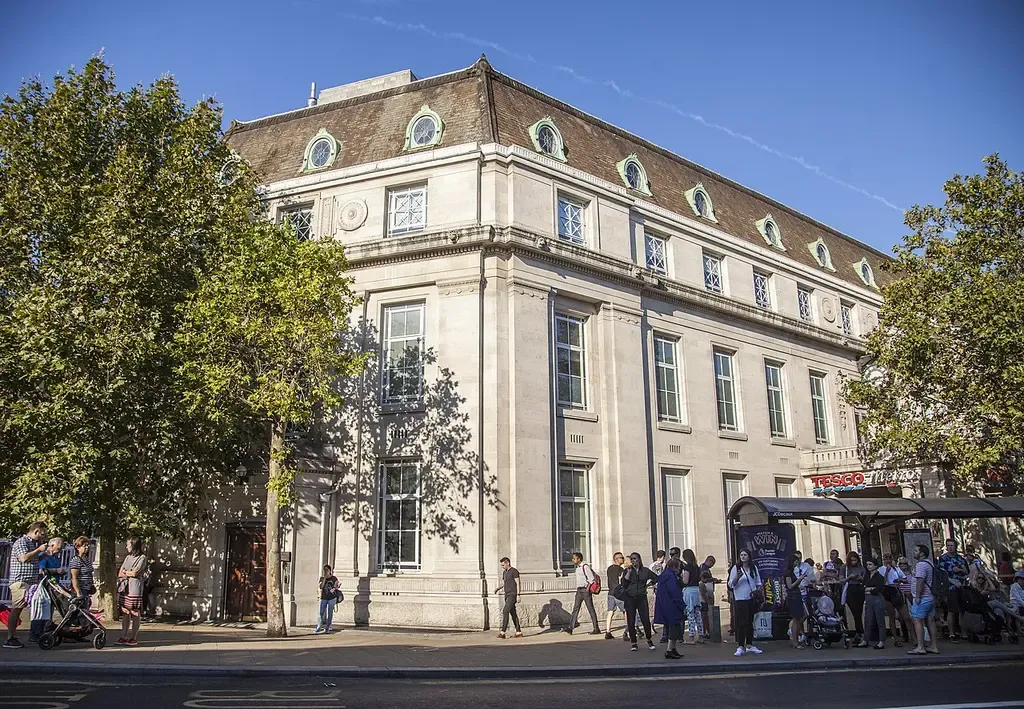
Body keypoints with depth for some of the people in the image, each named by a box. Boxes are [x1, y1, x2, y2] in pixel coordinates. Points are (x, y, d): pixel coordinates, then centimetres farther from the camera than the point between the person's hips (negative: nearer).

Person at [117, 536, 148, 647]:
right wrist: (129, 573, -6)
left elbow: (134, 573, -11)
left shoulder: (142, 558, -2)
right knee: (125, 613, 6)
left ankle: (134, 638, 1)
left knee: (135, 614, -3)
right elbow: (120, 573, 12)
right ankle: (123, 636, 11)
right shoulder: (128, 557, 19)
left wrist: (125, 572, 5)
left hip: (134, 589, -6)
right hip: (123, 588, 6)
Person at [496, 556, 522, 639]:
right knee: (513, 613, 8)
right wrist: (498, 588, 6)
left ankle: (503, 632, -19)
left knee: (505, 611, -16)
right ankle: (519, 632, 12)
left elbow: (517, 583, -10)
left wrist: (518, 595, -16)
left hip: (512, 595, -9)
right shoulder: (504, 572, 17)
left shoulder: (514, 571, -8)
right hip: (507, 595, 9)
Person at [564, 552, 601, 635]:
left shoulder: (585, 567, -11)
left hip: (585, 590, -8)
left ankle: (596, 629, 4)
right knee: (575, 609, 0)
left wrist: (589, 586, -21)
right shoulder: (577, 568, 15)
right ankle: (570, 628, -5)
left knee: (591, 609, -2)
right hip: (579, 591, 8)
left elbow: (592, 578, -13)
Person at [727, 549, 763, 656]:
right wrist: (737, 578, -24)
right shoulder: (735, 568, -2)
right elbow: (731, 584, -6)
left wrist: (759, 589, -2)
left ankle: (749, 645, 18)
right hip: (741, 599, -4)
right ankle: (740, 647, -10)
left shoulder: (753, 568, 10)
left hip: (752, 598, 4)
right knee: (742, 622, -10)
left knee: (750, 622, 10)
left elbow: (758, 582, 19)